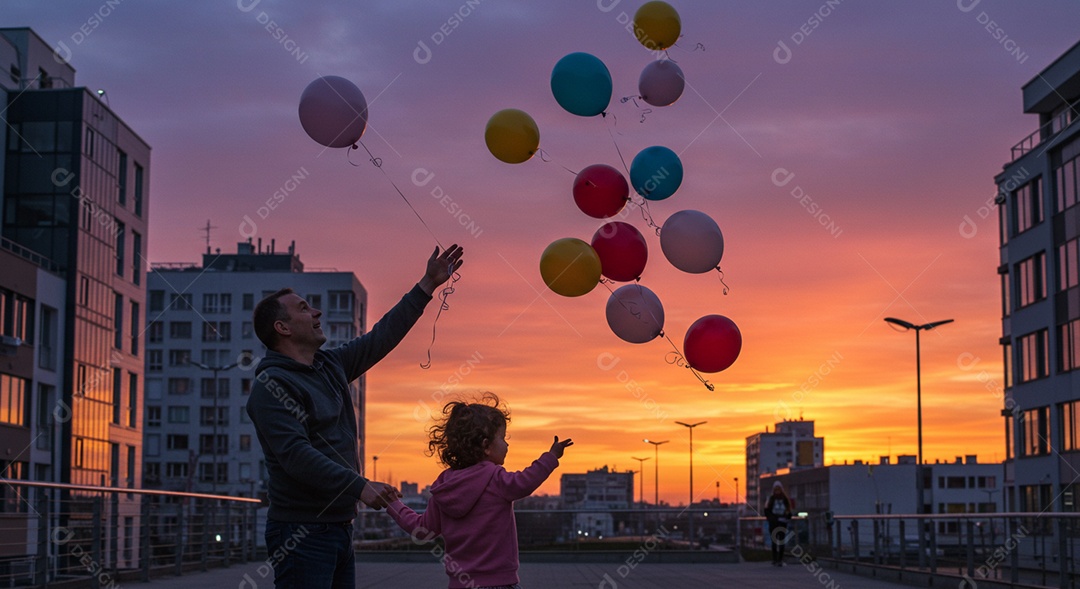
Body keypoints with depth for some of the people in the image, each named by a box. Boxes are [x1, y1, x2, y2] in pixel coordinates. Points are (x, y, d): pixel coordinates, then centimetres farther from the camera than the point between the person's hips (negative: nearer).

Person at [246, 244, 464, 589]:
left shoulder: (331, 366, 15)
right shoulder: (270, 386, -11)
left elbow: (382, 336, 22)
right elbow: (296, 454, -21)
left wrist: (428, 284, 22)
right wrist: (360, 486, -25)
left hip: (339, 526, 9)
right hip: (300, 531, -9)